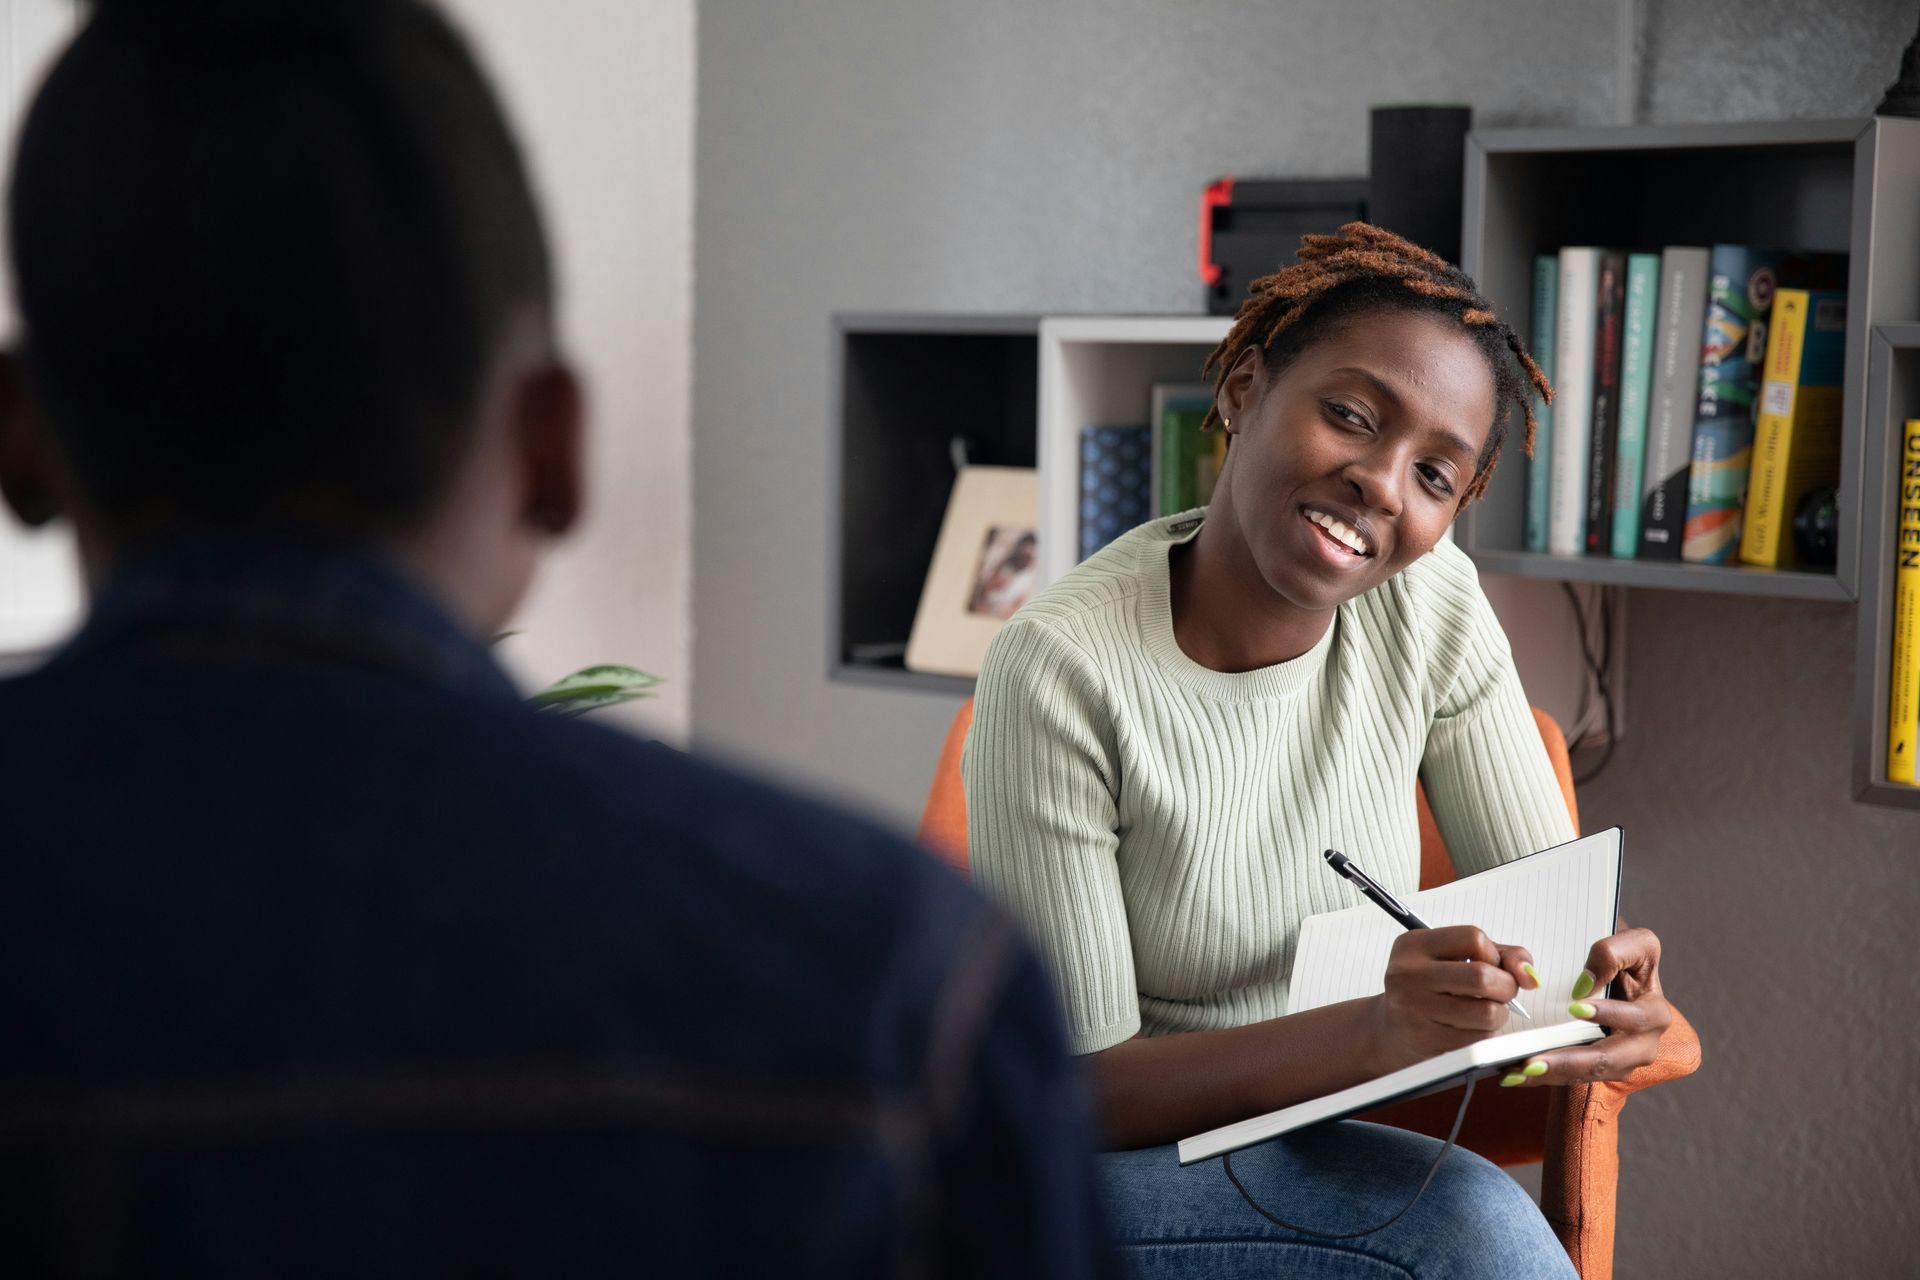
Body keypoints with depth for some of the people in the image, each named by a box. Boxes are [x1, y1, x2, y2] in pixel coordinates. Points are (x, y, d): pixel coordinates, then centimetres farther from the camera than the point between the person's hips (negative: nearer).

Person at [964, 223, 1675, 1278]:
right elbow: (1079, 1091, -20)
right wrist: (1377, 1034, -36)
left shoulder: (1429, 602, -6)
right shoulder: (1061, 668, -21)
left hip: (1329, 1159, 5)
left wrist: (1605, 987, -26)